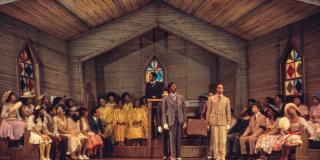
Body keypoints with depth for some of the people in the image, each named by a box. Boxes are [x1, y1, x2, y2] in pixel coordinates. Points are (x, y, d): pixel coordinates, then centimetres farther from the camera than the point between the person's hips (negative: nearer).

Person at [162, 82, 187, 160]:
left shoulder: (181, 97, 8)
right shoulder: (166, 99, 1)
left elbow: (184, 110, 9)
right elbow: (164, 112, 1)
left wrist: (185, 121, 3)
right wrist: (165, 123, -6)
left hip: (180, 120, 2)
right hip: (172, 120, -2)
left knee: (179, 139, 5)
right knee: (172, 139, 0)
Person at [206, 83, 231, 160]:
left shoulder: (226, 99, 13)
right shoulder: (211, 98, 11)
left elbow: (228, 112, 12)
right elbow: (208, 110, 10)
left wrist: (228, 123, 5)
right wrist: (207, 122, 5)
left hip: (223, 122, 1)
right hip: (214, 122, -1)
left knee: (223, 141, -6)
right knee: (215, 140, -3)